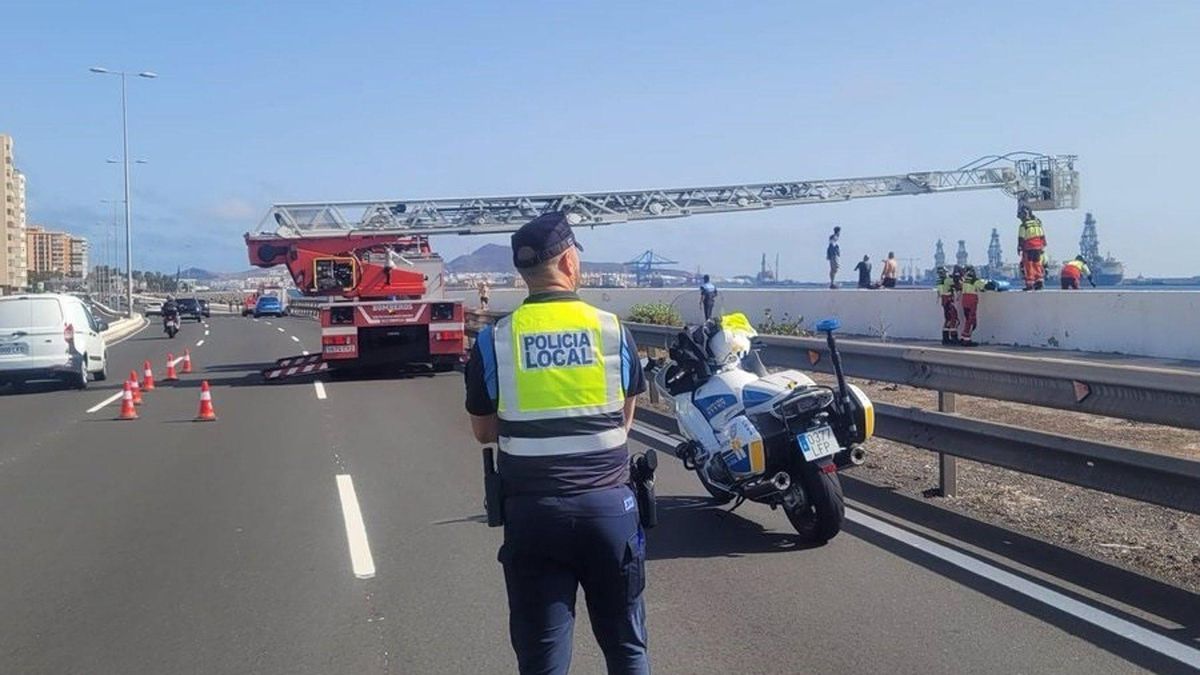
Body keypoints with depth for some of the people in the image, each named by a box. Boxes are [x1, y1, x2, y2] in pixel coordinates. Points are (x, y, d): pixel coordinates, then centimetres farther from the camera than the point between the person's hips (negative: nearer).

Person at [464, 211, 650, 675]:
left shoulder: (494, 340, -5)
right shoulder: (612, 330, -4)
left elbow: (484, 432, 7)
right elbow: (625, 421, 9)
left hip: (532, 511, 0)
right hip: (608, 504, 1)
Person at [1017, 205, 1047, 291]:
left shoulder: (1023, 226, -11)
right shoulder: (1038, 222, 8)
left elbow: (1021, 239, -9)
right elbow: (1042, 236, 12)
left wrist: (1019, 248, 1)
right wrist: (1043, 247, 19)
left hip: (1028, 249, -5)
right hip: (1038, 248, 5)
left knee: (1028, 266, 1)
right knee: (1037, 264, 13)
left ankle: (1029, 284, 0)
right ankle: (1039, 282, 9)